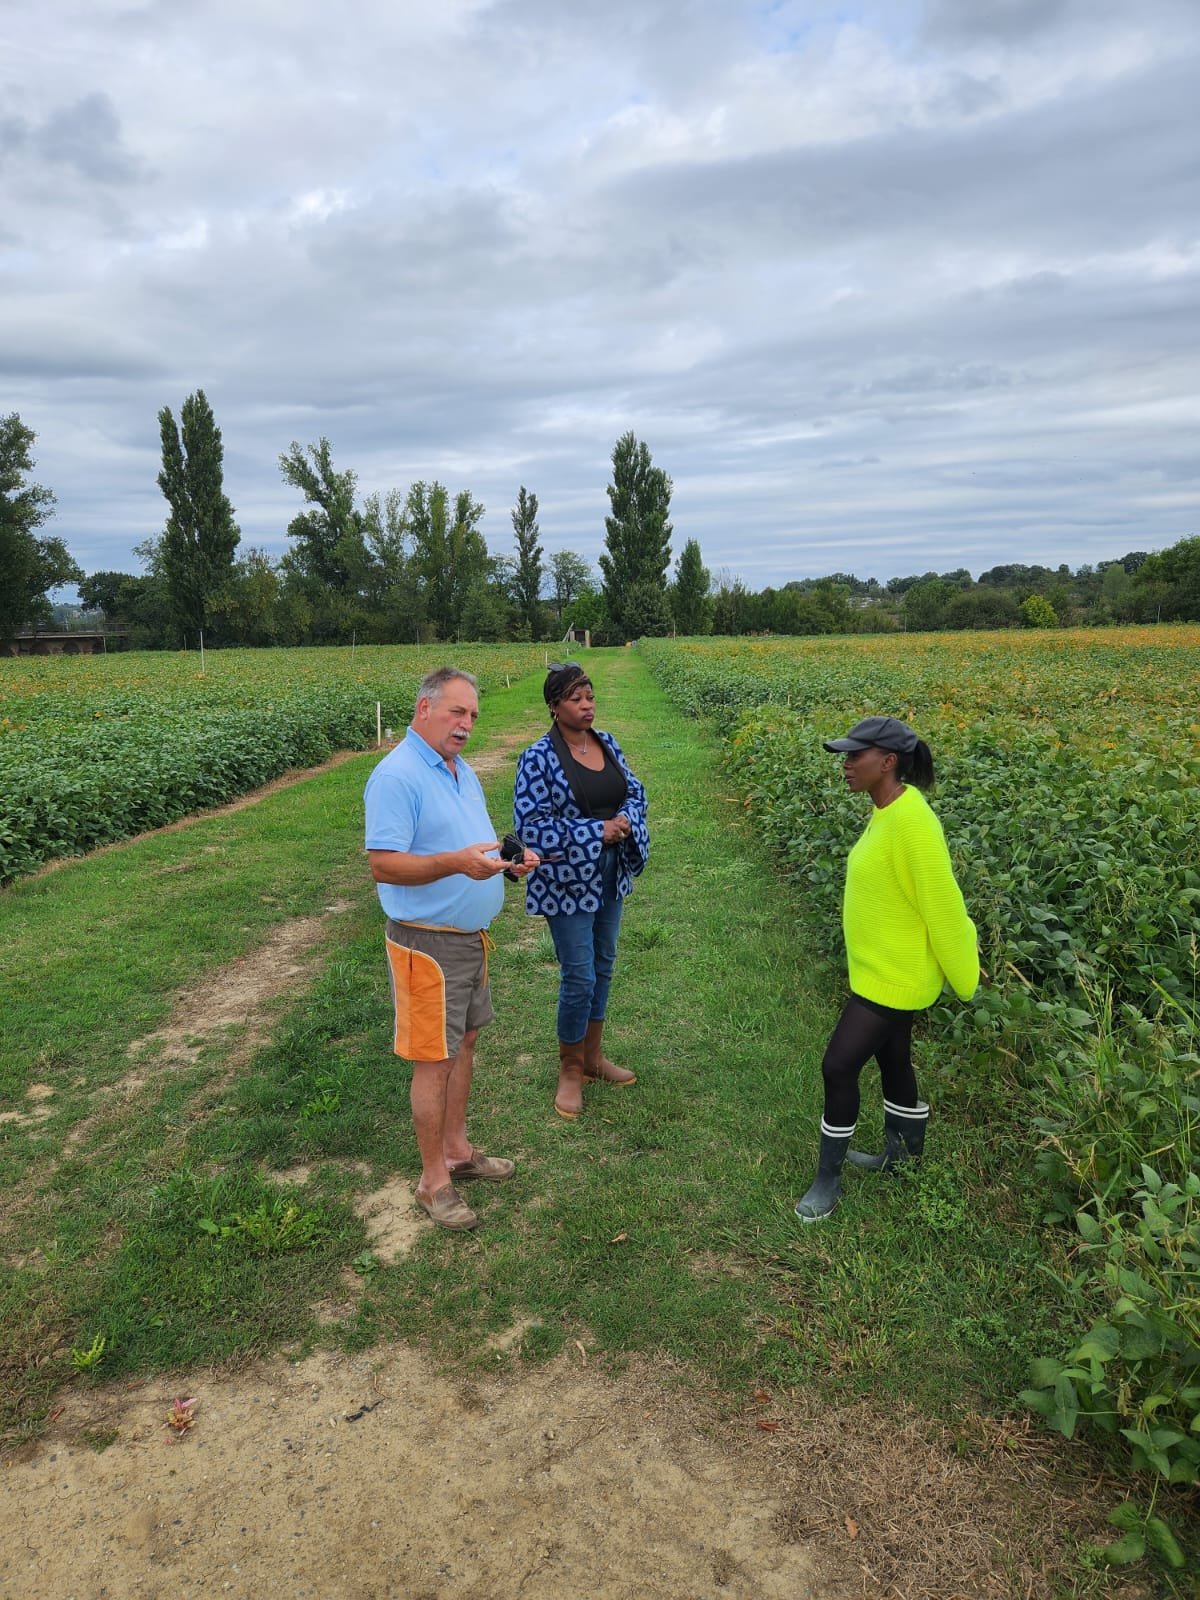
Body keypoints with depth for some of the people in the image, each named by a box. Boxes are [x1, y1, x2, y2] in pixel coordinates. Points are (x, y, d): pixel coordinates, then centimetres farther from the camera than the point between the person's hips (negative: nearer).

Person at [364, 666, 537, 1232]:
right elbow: (383, 865, -24)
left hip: (471, 935, 9)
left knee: (464, 1042, 18)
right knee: (434, 1059, 1)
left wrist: (507, 861, 2)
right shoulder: (396, 776, -18)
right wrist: (457, 861, -35)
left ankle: (457, 1149, 34)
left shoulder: (462, 770, 12)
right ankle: (434, 1180, 16)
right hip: (427, 944, -9)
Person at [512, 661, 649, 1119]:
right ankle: (570, 1070, 19)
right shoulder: (539, 758, -16)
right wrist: (594, 832, -22)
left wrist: (625, 820, -12)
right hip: (567, 883, -7)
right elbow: (530, 824, -19)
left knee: (603, 966, 17)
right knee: (579, 977, -2)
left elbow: (635, 791, 11)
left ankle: (593, 1055, 35)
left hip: (610, 876, 7)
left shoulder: (607, 744, 4)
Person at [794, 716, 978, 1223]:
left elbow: (943, 904, -22)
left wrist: (964, 980, -13)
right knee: (892, 1060, 23)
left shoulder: (911, 820, -28)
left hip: (896, 976, -9)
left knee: (838, 1066, -3)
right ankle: (904, 1152, 43)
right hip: (878, 969, 9)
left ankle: (828, 1177, 16)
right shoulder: (886, 812, 2)